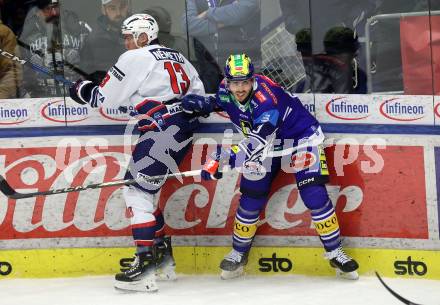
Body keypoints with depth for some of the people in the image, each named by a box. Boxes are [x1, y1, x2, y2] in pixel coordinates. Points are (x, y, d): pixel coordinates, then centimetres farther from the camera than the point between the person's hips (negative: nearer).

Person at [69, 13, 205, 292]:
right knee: (143, 189, 17)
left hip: (162, 130, -9)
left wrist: (82, 90, 16)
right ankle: (163, 256, 18)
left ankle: (147, 263, -17)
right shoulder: (177, 57, 22)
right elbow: (198, 92, 21)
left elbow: (104, 98, -1)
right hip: (185, 128, 9)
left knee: (137, 191, -9)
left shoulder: (136, 58, -3)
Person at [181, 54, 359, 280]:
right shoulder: (226, 90, -16)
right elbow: (220, 102, 11)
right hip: (266, 144, 6)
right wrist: (202, 104, -12)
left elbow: (258, 142, -44)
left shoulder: (267, 98, -37)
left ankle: (335, 253, -4)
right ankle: (239, 253, 18)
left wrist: (222, 157, -51)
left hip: (300, 136, -6)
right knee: (251, 198, -1)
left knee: (314, 195, -17)